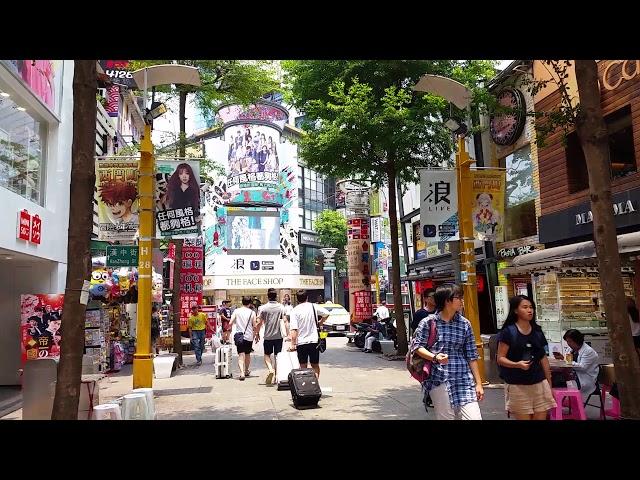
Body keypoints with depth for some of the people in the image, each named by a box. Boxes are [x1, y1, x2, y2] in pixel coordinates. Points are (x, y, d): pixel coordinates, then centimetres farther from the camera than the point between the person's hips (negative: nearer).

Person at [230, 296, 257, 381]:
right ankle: (246, 371, 32)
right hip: (249, 336, 1)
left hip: (239, 335, -1)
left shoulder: (236, 311, -1)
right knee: (247, 354, 18)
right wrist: (257, 334, 12)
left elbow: (230, 323, -5)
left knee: (241, 355, -4)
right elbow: (254, 326, -2)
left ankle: (242, 372, -22)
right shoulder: (252, 312, -3)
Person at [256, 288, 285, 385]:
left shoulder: (263, 308, -5)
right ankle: (277, 376, 15)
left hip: (268, 336, -1)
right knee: (277, 356, 11)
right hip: (278, 335, 1)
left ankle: (271, 369, -12)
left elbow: (259, 323, -4)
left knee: (267, 355, 12)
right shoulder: (281, 307, -2)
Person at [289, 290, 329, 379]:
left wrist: (293, 344, -12)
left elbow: (294, 330, -13)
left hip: (301, 342, -2)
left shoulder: (295, 311, -7)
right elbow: (326, 314, 7)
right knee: (315, 366, 12)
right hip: (314, 341, 2)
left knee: (303, 367, 9)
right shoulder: (313, 307, 0)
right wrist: (319, 324, 20)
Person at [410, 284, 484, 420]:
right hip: (439, 379, -3)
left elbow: (471, 356, 8)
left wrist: (478, 383, 6)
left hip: (463, 379, 3)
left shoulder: (465, 324, 7)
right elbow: (417, 346, 0)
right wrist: (434, 357, -17)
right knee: (446, 417, 0)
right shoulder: (428, 322, -3)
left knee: (474, 417, -6)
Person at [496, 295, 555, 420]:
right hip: (517, 386, -4)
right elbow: (500, 359, -8)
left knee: (541, 417, 5)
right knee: (523, 417, 1)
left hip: (539, 384, 5)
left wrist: (549, 384, 15)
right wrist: (517, 364, -26)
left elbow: (543, 358, 14)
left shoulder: (537, 331, 8)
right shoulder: (508, 332, -8)